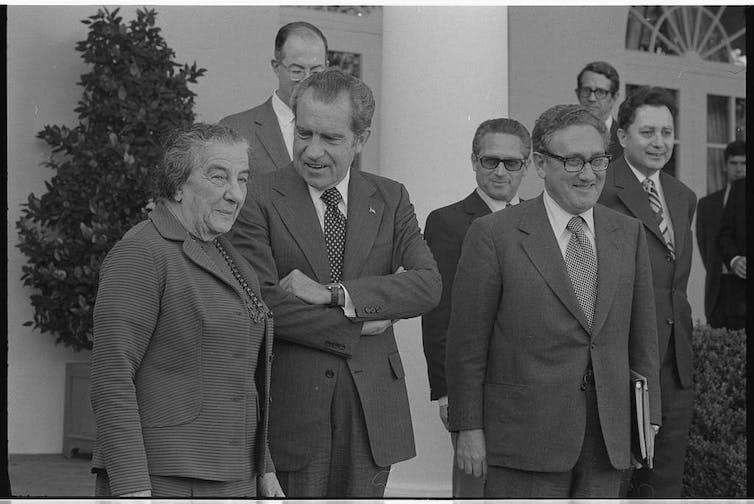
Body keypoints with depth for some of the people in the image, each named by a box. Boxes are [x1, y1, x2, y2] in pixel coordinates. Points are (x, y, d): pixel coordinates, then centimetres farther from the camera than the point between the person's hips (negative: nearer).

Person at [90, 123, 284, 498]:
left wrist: (264, 468, 18)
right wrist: (132, 491, -23)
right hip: (161, 481, -9)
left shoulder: (220, 256, 16)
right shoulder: (140, 255, -11)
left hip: (229, 478, 9)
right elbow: (111, 376, -17)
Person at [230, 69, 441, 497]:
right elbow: (263, 302, -14)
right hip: (291, 407, -3)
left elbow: (429, 285, -5)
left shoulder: (391, 199, 9)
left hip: (371, 409, 3)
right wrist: (358, 324, -11)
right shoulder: (260, 200, -3)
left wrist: (335, 294, -15)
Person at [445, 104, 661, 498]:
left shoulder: (628, 233, 9)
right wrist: (468, 428, -6)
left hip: (608, 438, 4)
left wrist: (648, 418, 10)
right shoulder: (493, 235, -5)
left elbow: (641, 334, 13)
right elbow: (467, 343, -4)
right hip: (526, 435, -4)